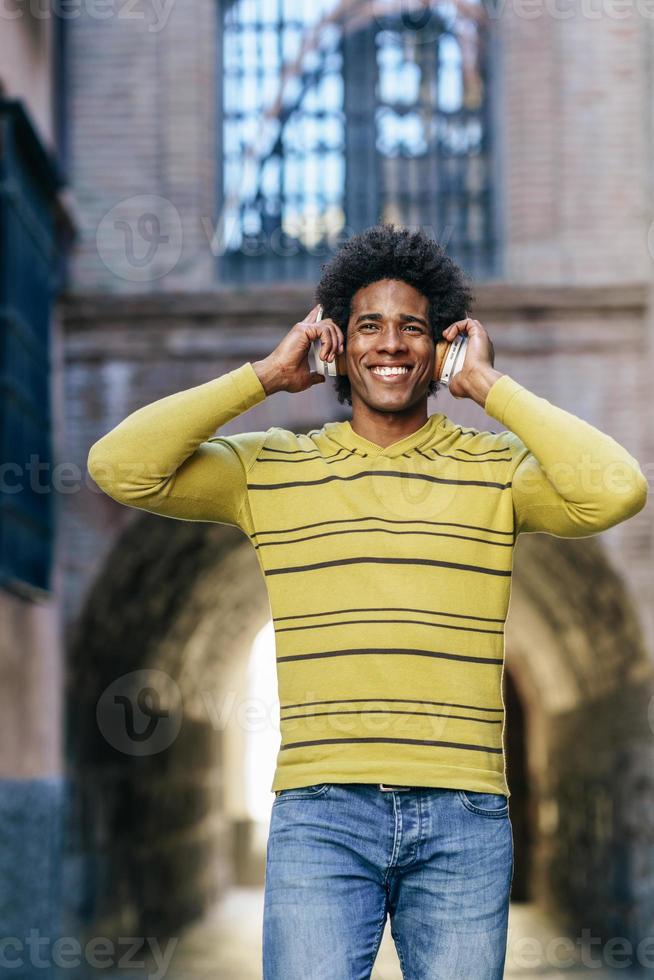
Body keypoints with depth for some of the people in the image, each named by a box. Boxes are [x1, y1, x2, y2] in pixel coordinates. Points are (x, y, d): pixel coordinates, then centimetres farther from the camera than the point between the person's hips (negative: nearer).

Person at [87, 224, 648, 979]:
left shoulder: (497, 468, 7)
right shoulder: (271, 468, 8)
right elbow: (118, 466, -4)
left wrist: (489, 387, -3)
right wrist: (266, 376, 0)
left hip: (464, 817, 1)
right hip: (321, 811, 0)